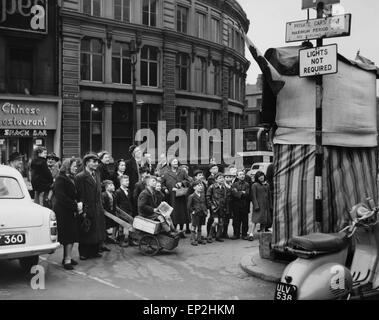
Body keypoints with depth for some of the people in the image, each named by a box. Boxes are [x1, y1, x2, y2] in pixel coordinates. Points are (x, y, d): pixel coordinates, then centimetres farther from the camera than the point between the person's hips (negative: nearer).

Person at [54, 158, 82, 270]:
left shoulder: (72, 179, 15)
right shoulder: (60, 179, -11)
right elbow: (61, 197, -19)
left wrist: (79, 204, -1)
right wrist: (75, 205, -18)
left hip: (72, 212, 8)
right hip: (64, 212, -8)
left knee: (72, 235, 9)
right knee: (68, 236, -7)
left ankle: (68, 257, 18)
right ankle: (67, 259, -1)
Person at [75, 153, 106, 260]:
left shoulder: (96, 174, 12)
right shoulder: (80, 177, -13)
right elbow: (80, 195, -16)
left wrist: (101, 207, 12)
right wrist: (83, 210, -19)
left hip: (97, 209, 7)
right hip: (87, 209, -7)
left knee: (97, 231, 13)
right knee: (85, 232, 4)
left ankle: (94, 251, 25)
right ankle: (84, 253, 17)